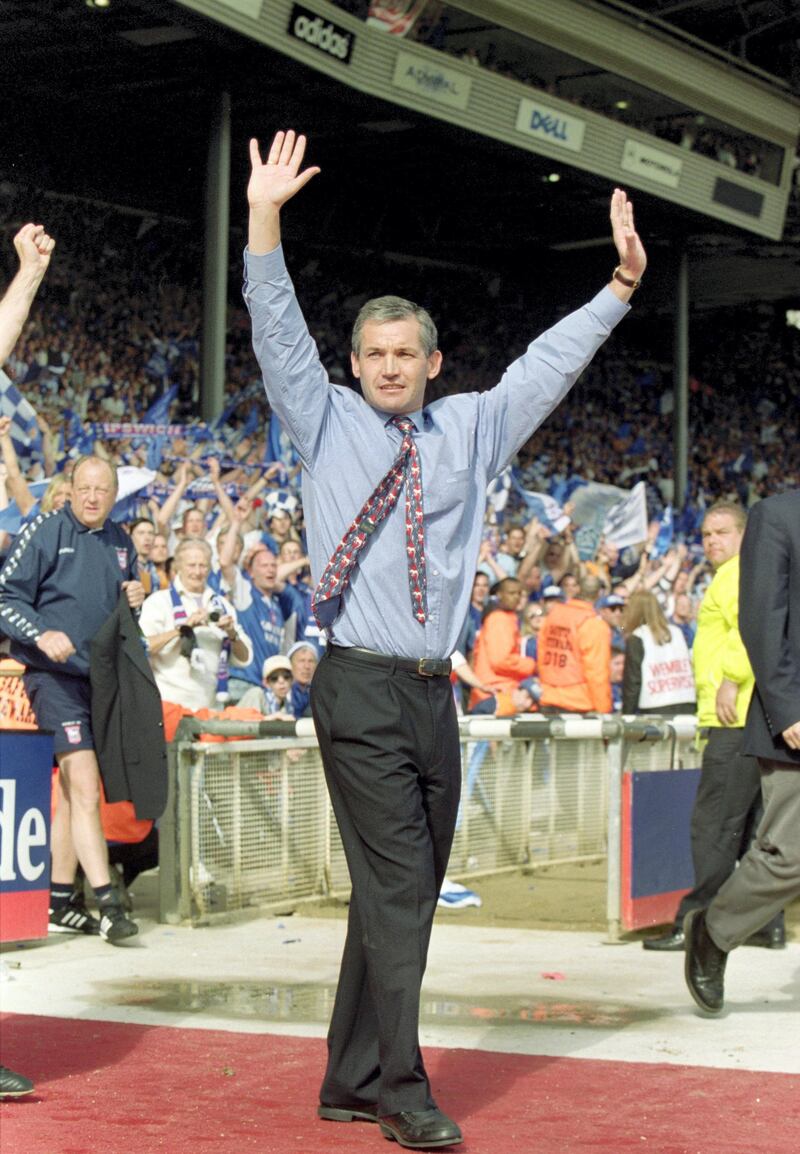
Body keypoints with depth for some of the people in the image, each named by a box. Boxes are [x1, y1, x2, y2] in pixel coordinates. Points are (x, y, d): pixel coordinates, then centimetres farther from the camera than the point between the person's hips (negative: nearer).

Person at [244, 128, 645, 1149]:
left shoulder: (471, 429, 14)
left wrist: (623, 281, 12)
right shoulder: (326, 422, 5)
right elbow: (279, 333, -4)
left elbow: (548, 364, 17)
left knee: (401, 893, 8)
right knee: (397, 886, -10)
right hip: (362, 690, -5)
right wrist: (264, 221, -15)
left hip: (435, 692, 5)